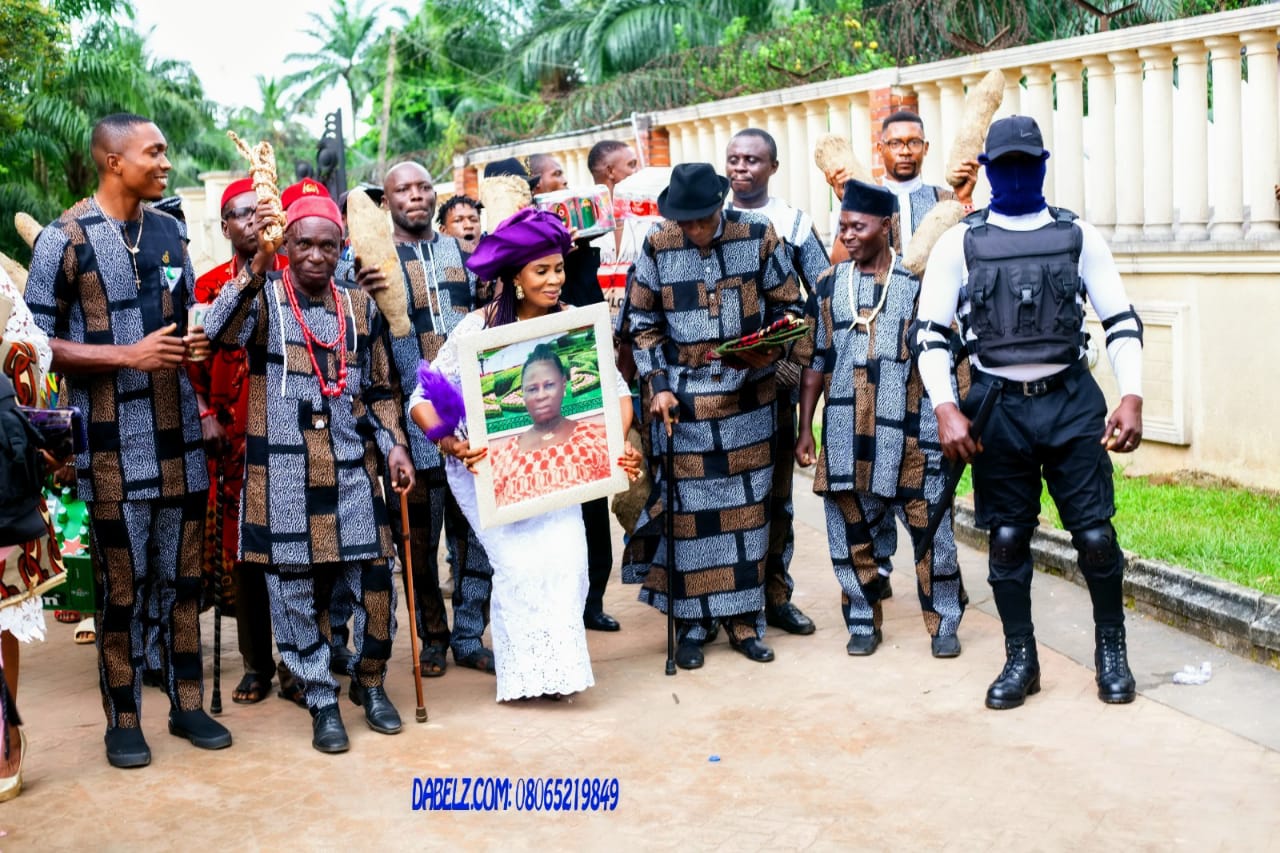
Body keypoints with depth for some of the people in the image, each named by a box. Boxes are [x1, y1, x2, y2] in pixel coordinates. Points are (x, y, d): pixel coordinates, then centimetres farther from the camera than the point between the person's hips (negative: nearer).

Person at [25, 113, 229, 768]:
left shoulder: (168, 231, 10)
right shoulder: (66, 239, -7)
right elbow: (37, 343, -9)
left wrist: (195, 344, 3)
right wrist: (128, 356, -17)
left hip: (179, 437, 5)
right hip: (112, 444, -5)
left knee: (184, 576, 11)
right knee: (121, 585, 4)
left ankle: (186, 702, 24)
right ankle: (123, 719, 17)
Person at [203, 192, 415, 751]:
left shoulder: (360, 307, 10)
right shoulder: (264, 296, 0)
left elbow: (380, 391, 17)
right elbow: (219, 331, -23)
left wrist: (393, 444, 3)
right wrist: (260, 261, -31)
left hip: (351, 470, 3)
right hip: (282, 475, -2)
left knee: (375, 578, 2)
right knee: (295, 588, 3)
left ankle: (370, 681, 25)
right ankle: (321, 701, 19)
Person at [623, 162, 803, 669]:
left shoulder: (758, 238, -2)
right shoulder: (657, 248, -2)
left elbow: (788, 305, 6)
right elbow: (643, 323, 5)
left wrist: (771, 349, -12)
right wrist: (658, 385, -4)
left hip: (749, 395, 1)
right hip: (683, 399, 0)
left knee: (746, 506, 6)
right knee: (688, 508, 1)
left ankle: (743, 617, 16)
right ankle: (692, 624, 12)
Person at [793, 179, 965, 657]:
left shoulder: (919, 281, 0)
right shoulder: (829, 285, 8)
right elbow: (814, 361, 10)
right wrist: (805, 429, 8)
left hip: (910, 434, -2)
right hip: (846, 434, 3)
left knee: (930, 530, 2)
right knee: (850, 533, 7)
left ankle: (943, 623, 17)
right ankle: (862, 622, 23)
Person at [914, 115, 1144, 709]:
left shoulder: (1078, 236, 5)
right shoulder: (960, 242, 2)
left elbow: (1121, 322, 5)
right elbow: (930, 334, 1)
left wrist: (1131, 397, -8)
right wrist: (947, 410, -11)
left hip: (1072, 400, 0)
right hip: (999, 407, 0)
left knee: (1095, 533, 0)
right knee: (1006, 537, 5)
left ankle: (1111, 650, 21)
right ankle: (1021, 660, 20)